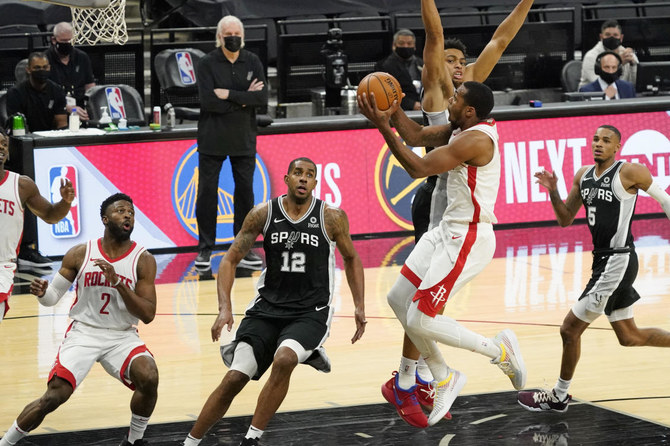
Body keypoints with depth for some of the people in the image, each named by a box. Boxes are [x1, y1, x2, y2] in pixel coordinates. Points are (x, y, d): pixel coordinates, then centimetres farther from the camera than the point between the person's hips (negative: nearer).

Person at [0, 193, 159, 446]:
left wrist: (118, 283, -25)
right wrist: (42, 293, -20)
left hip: (122, 337, 0)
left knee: (149, 378, -27)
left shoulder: (143, 260, -7)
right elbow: (53, 297, 5)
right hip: (83, 333, 0)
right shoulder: (80, 254, -4)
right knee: (54, 396, -16)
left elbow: (148, 315, -13)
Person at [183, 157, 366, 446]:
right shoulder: (264, 214, -4)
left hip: (311, 312, -2)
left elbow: (351, 259, 12)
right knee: (234, 378, -11)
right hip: (267, 308, 2)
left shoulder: (331, 218, -6)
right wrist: (224, 308, -10)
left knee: (283, 360, -32)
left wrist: (359, 306, 5)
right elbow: (230, 260, 2)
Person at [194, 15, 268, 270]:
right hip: (212, 141, -3)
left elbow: (262, 98, -9)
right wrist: (244, 99, -14)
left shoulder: (252, 62, 3)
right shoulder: (208, 64, -6)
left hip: (244, 141, 3)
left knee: (245, 192, 6)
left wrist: (230, 95, -17)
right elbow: (208, 101, -18)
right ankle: (205, 249, 8)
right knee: (207, 193, 0)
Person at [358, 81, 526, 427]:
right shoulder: (462, 128, 8)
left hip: (468, 239, -10)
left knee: (420, 320, -12)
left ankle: (499, 350, 5)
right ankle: (443, 379, 25)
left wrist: (383, 127, -23)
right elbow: (416, 136, 15)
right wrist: (393, 110, -3)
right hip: (449, 230, 10)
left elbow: (418, 168, -23)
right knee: (399, 298, 14)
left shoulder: (475, 139, -22)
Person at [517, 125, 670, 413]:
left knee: (570, 329, -2)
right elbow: (565, 219, 14)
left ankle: (559, 397, 14)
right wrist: (553, 192, -3)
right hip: (603, 261, 9)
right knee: (629, 337, 16)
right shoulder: (583, 176, 10)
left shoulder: (629, 172, -12)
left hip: (617, 261, -9)